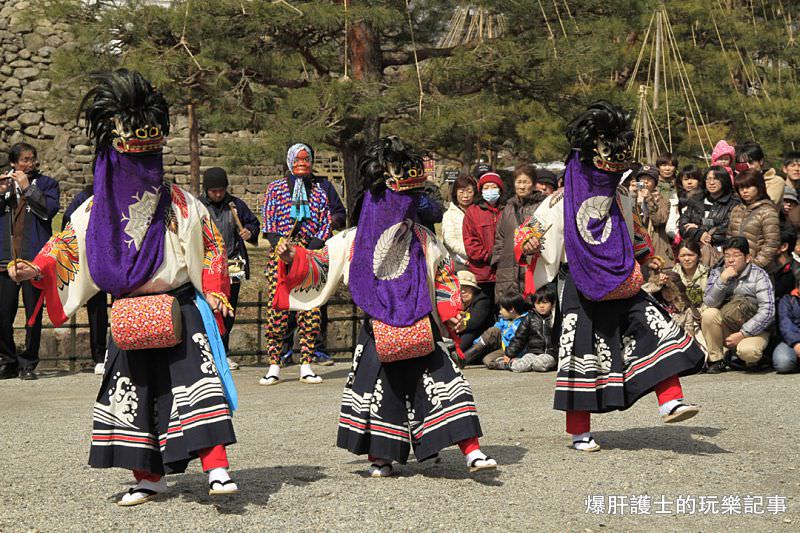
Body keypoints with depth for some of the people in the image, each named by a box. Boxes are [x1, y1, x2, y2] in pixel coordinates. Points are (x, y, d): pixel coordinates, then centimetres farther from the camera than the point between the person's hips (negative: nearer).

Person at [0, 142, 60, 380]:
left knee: (33, 314, 0)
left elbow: (49, 210, -10)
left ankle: (28, 363, 8)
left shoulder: (46, 183, 7)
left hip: (34, 258, -2)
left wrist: (27, 187, -11)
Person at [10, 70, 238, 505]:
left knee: (196, 380, -15)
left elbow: (212, 243, 6)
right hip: (129, 319, 3)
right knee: (132, 392, 5)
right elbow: (68, 244, 6)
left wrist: (215, 291, -3)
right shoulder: (98, 208, 6)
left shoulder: (179, 204, 1)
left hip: (179, 311, -3)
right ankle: (149, 476, 17)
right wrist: (36, 270, -11)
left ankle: (216, 467, -18)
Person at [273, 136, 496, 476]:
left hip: (419, 333, 0)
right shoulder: (353, 240, 3)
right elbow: (319, 266, 9)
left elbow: (445, 274, 15)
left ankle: (472, 451, -10)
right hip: (378, 332, 0)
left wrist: (450, 312, 5)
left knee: (444, 382, -10)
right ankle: (380, 458, 19)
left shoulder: (422, 240, 5)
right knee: (376, 388, 1)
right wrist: (294, 258, -8)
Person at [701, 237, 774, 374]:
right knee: (709, 314, -24)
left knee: (747, 351, -35)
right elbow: (709, 304, -10)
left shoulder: (759, 275, -8)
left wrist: (742, 334, -21)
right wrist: (723, 280, -22)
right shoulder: (717, 273, 3)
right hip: (726, 330, 4)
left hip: (754, 330, -3)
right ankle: (716, 360, -8)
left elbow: (767, 311, -17)